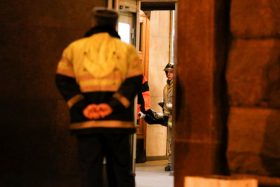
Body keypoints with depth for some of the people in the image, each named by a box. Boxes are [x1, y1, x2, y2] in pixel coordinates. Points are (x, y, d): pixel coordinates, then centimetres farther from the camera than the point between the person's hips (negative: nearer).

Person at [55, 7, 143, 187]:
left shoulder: (74, 48, 11)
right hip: (118, 121, 0)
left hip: (85, 122, 0)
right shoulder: (127, 50, 9)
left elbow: (63, 80, 1)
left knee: (90, 170, 2)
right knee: (121, 171, 9)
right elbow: (134, 81, -5)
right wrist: (113, 105, -13)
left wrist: (82, 106, -9)